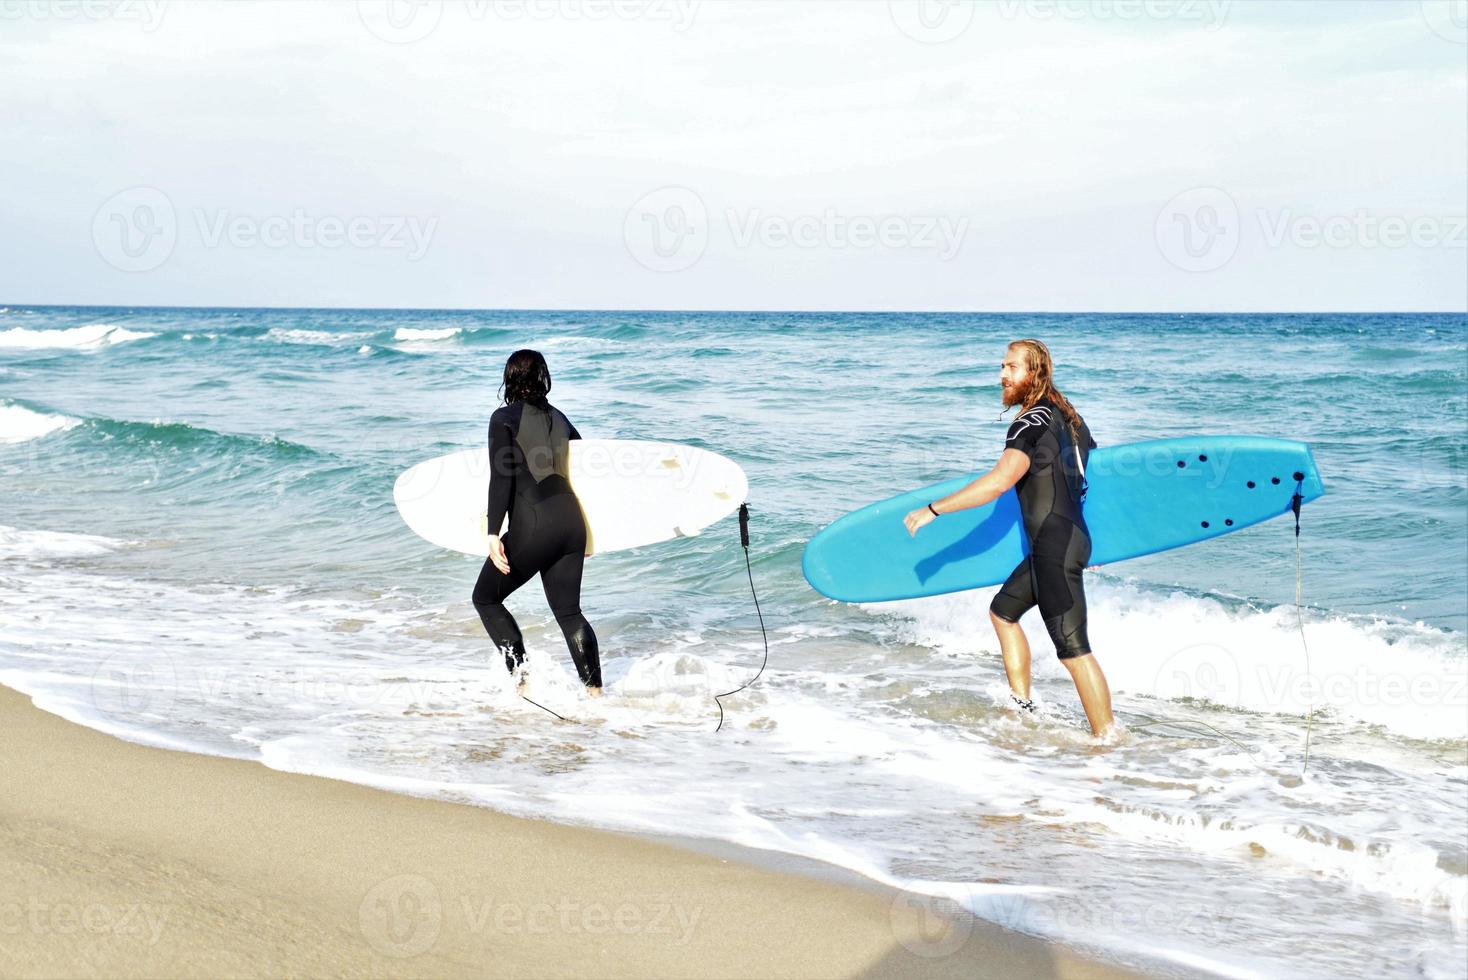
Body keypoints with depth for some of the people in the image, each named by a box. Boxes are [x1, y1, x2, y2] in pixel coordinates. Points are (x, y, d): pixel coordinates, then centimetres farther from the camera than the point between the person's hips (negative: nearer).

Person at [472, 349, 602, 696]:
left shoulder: (505, 418, -3)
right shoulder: (557, 418, 15)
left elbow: (501, 478, -12)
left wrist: (493, 534, -14)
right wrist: (584, 531, 30)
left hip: (533, 527, -6)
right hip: (571, 522, 6)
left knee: (486, 598, 11)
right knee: (568, 610, 13)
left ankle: (520, 676, -2)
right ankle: (594, 689, 7)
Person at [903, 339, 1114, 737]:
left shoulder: (1032, 423, -16)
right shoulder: (1066, 415, 13)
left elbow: (1000, 481, -29)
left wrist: (933, 509, -25)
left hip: (1055, 547, -11)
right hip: (1072, 537, 11)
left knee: (1073, 649, -8)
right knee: (1003, 611, 24)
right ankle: (1022, 707, 26)